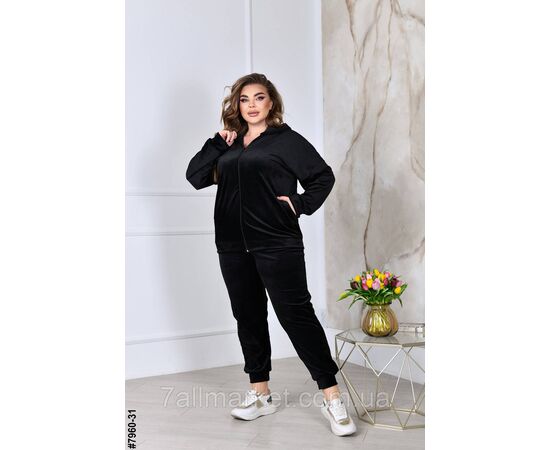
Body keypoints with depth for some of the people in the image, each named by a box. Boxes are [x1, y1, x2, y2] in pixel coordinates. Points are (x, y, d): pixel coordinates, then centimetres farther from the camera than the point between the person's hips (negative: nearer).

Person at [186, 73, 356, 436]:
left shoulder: (286, 140, 2)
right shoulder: (229, 145, 16)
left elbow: (324, 177, 3)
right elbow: (195, 176, 8)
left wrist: (300, 204, -8)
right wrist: (218, 143, 1)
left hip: (277, 244, -6)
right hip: (234, 246, 6)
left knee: (296, 315, -9)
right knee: (248, 317, 11)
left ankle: (332, 397, -3)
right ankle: (260, 394, 23)